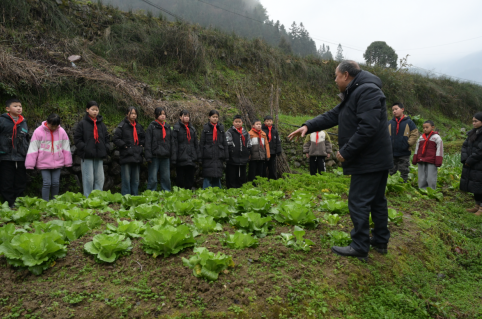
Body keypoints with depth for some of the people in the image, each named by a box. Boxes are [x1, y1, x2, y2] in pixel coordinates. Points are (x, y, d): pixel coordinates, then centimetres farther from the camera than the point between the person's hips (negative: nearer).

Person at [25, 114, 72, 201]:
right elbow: (33, 148, -5)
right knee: (46, 183, -4)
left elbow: (66, 148, 8)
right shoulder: (38, 132, -7)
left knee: (56, 183, 9)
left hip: (57, 163, 3)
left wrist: (67, 163, 10)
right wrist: (30, 164, -6)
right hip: (44, 163, -3)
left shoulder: (61, 132, 1)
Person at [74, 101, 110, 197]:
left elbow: (106, 139, 19)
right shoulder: (82, 124, -1)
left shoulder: (102, 124, 14)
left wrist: (106, 148, 3)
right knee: (89, 179, -3)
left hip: (99, 156, 5)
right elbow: (77, 139, -3)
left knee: (100, 178, 6)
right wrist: (85, 148, -14)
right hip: (87, 157, -4)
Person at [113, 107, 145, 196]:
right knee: (126, 179, -3)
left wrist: (141, 144, 9)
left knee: (136, 180, 11)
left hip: (137, 156, 6)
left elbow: (144, 138, 25)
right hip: (126, 156, -5)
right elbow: (116, 138, -8)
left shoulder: (139, 126, 14)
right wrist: (124, 146, -12)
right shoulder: (122, 126, -4)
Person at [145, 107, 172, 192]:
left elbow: (171, 142, 18)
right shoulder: (152, 126, -1)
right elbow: (148, 142, -5)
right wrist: (148, 156, -12)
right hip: (155, 156, -4)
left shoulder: (168, 127, 14)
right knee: (153, 179, 0)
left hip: (166, 157, 5)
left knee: (166, 178, 10)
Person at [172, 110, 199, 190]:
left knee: (190, 176, 8)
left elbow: (196, 143, 18)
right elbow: (174, 143, -7)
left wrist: (197, 155, 12)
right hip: (181, 157, -5)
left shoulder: (192, 128, 16)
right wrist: (174, 158, -12)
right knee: (181, 177, 2)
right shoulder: (176, 128, -1)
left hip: (191, 157, 5)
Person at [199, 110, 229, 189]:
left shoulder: (221, 128, 10)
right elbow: (202, 143, 2)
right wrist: (201, 155, -4)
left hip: (218, 156, 3)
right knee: (207, 176, -2)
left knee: (217, 176, 7)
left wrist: (226, 155, 5)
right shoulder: (206, 128, 3)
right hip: (208, 156, -2)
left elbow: (225, 143, 11)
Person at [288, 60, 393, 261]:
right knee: (377, 200, 16)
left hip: (369, 160, -11)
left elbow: (368, 127, -28)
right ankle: (381, 242, 29)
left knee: (358, 202, -4)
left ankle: (360, 248, 6)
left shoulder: (367, 91, -18)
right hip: (376, 159, 11)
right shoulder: (353, 94, 16)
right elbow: (332, 116, 16)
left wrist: (346, 151, -22)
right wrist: (308, 126, 5)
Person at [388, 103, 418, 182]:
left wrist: (408, 144, -8)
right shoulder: (390, 123, 5)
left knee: (404, 173, 6)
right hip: (391, 153, 3)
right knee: (390, 173, 8)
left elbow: (414, 134, -1)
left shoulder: (409, 122, -2)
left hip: (404, 153, -3)